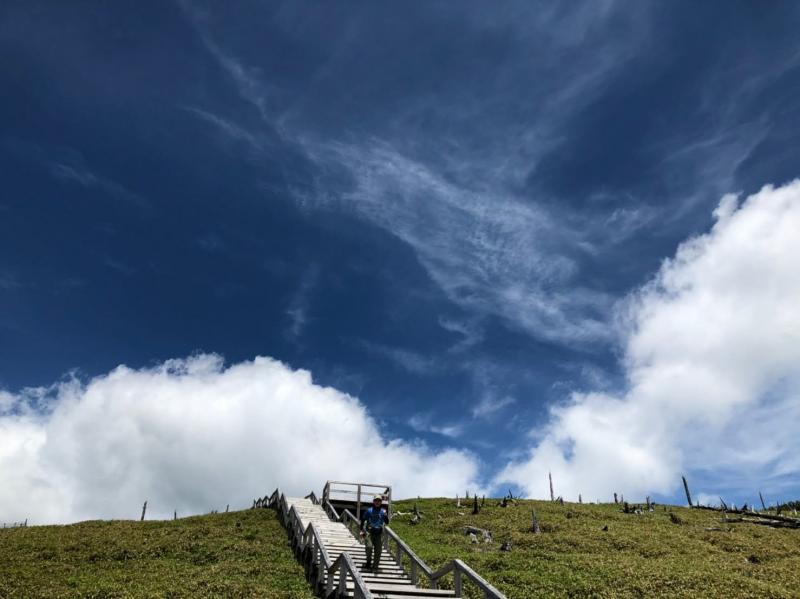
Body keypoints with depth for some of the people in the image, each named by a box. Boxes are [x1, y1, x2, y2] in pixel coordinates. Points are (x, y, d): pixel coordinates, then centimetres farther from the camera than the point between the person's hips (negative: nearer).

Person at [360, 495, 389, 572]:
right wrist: (362, 530, -1)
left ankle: (375, 567, 10)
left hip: (379, 533, 2)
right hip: (369, 532, -2)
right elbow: (363, 520, 6)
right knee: (369, 547, -20)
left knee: (378, 550, -2)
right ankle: (369, 561, 8)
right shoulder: (369, 511, 0)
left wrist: (386, 516, -20)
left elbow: (387, 522, -1)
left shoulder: (383, 511, 4)